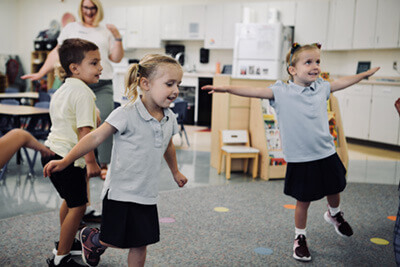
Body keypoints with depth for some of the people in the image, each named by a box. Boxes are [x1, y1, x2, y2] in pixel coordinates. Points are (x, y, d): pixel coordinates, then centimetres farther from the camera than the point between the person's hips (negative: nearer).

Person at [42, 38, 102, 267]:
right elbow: (84, 131, -24)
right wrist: (91, 162, -21)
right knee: (78, 206, -1)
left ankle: (66, 242, 40)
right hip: (67, 157, -10)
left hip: (52, 152, 10)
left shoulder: (61, 90, 14)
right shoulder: (83, 93, -18)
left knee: (70, 200, 24)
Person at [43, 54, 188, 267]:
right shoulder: (127, 114, -17)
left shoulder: (170, 119, 2)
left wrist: (175, 172, 34)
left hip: (147, 194, 5)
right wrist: (65, 162, -19)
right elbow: (96, 137, -16)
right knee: (116, 240, 6)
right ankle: (90, 237, 39)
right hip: (121, 191, -5)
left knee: (140, 243, 10)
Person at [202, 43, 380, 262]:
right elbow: (254, 91, -20)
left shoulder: (321, 87, 4)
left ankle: (334, 214, 56)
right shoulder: (281, 92, -11)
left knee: (334, 190, 22)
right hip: (300, 159, -5)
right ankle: (300, 238, 30)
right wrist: (226, 88, -31)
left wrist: (365, 74, 34)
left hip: (326, 154, 5)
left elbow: (343, 82, 21)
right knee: (303, 201, 7)